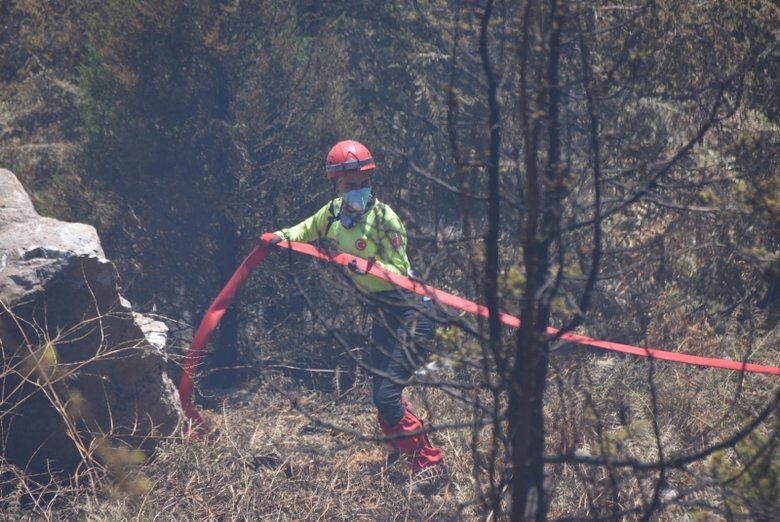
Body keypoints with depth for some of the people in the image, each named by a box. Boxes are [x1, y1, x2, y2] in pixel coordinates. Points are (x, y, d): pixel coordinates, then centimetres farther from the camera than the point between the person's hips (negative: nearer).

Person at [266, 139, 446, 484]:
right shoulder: (334, 212, 4)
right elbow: (308, 230, 24)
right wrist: (283, 237, 4)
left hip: (408, 311, -8)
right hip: (380, 312, 8)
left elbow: (398, 271, -19)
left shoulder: (383, 217, -16)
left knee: (387, 395, -15)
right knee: (383, 395, 11)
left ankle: (431, 465, -8)